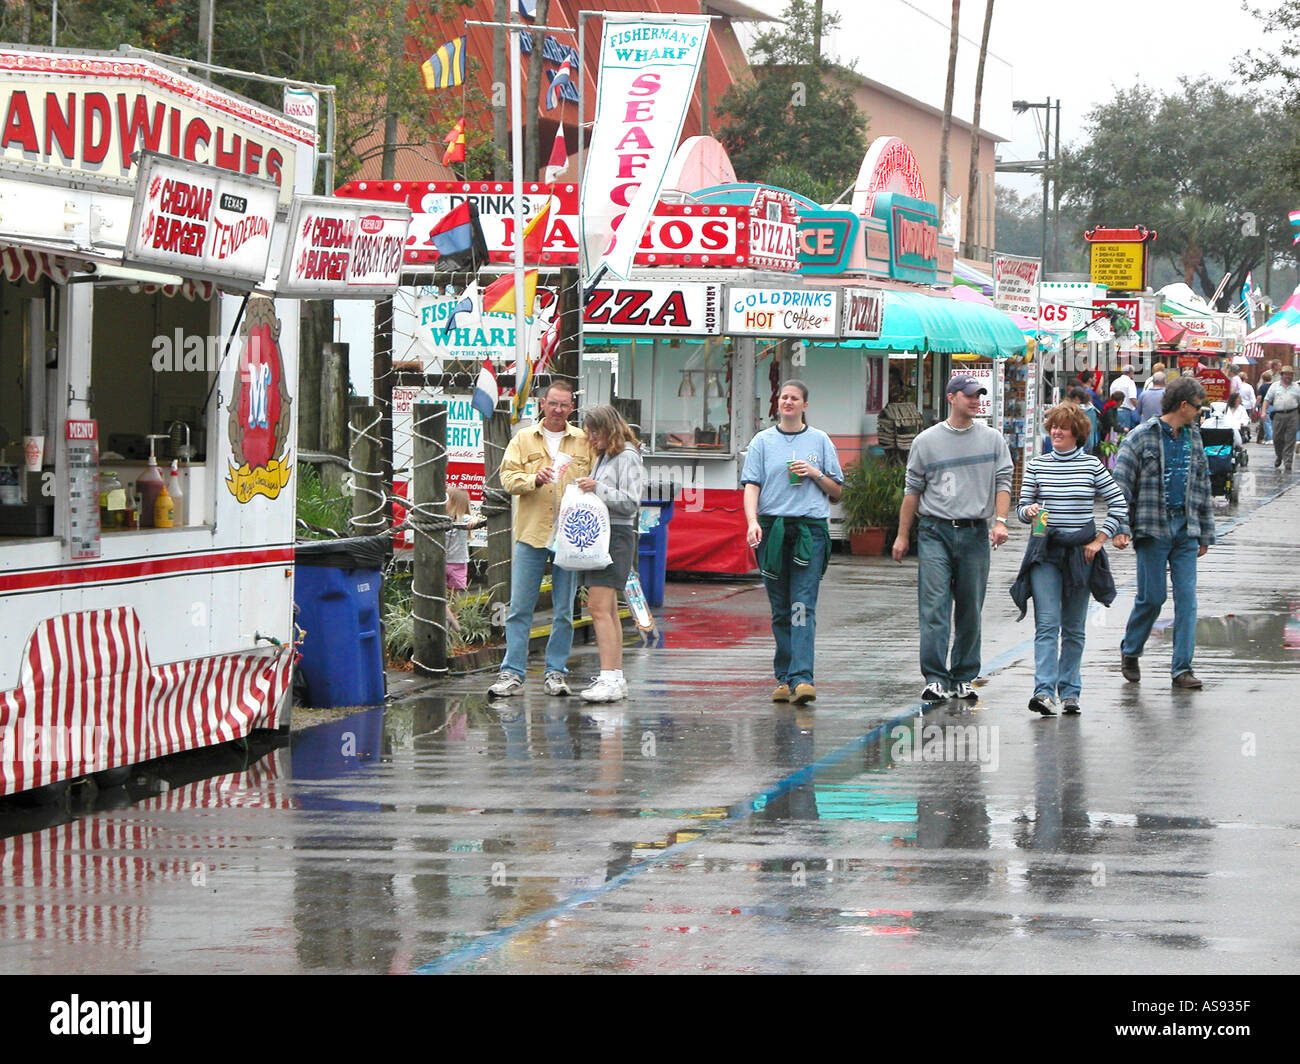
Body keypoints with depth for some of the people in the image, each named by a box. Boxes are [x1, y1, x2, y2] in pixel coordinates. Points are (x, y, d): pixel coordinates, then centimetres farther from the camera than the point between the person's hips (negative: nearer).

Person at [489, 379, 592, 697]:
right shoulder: (524, 439, 9)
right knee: (520, 607, -2)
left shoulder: (584, 442, 8)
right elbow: (508, 477, 1)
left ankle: (556, 673, 12)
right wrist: (534, 480, -17)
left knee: (564, 610, 4)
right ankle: (512, 674, 1)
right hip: (531, 533, 0)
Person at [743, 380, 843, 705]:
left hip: (810, 528, -1)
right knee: (780, 610, 5)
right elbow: (751, 485, 2)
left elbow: (836, 490, 14)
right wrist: (752, 521, -14)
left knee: (803, 607, -12)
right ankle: (784, 678, 11)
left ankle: (802, 678, -20)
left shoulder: (820, 441, 11)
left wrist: (816, 474, -5)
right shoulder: (762, 441, 11)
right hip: (772, 528, 2)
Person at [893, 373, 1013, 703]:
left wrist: (1000, 521, -10)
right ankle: (935, 678, -14)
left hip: (975, 533, 2)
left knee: (970, 611, 5)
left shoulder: (993, 439, 9)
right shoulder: (926, 441, 7)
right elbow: (913, 489, 11)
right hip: (935, 531, -2)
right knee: (934, 608, -11)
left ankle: (964, 677, 14)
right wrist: (902, 536, 10)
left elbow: (1002, 482, 5)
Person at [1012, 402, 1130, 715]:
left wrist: (1099, 539, 0)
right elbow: (1022, 507, 10)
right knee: (1047, 624, -12)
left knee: (1073, 627, 6)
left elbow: (1119, 504, 6)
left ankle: (1070, 691, 14)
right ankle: (1044, 691, -20)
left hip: (1081, 552, 0)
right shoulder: (1037, 466, 4)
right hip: (1045, 550, 0)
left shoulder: (1092, 465, 1)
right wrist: (1029, 511, -13)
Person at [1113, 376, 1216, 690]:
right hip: (1153, 529, -5)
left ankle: (1182, 667, 1)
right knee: (1152, 597, -2)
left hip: (1185, 530, 5)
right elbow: (1121, 484, -6)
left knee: (1187, 599, -2)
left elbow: (1203, 487, 21)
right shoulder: (1142, 437, -3)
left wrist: (1205, 534, 19)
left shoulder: (1193, 440, 15)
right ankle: (1129, 652, 21)